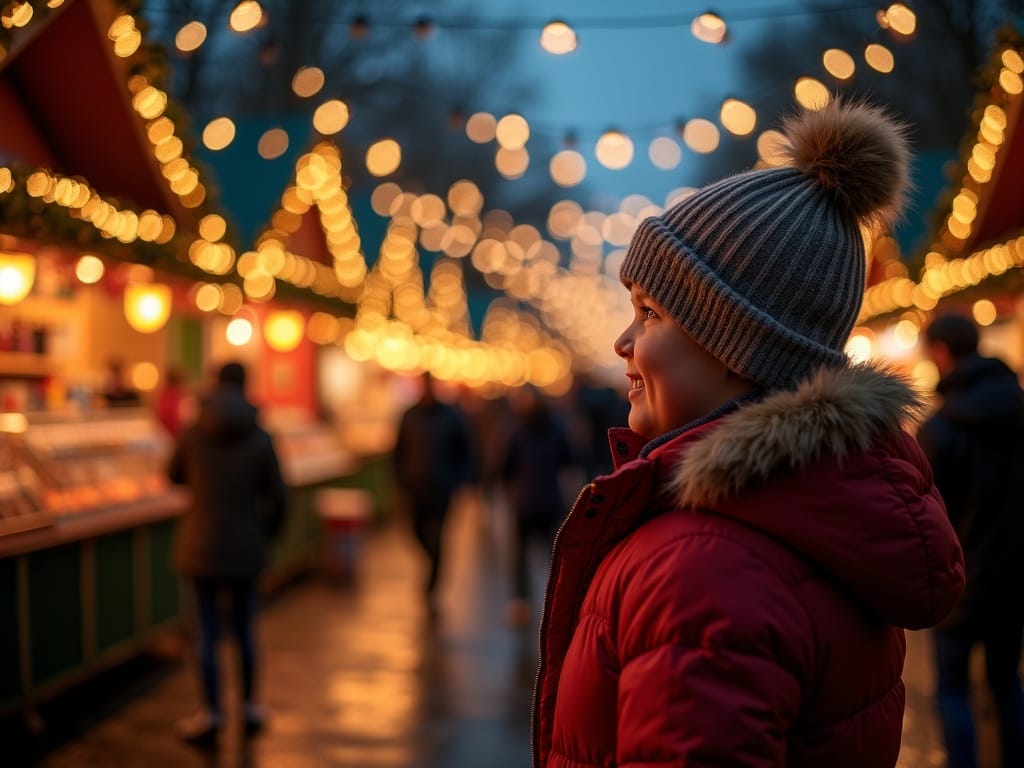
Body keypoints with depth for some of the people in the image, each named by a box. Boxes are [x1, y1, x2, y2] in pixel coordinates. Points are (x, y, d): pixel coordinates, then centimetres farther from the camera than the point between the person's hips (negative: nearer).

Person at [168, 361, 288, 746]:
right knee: (244, 627, 17)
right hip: (244, 548, 1)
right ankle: (249, 707, 25)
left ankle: (211, 714, 9)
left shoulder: (192, 433, -7)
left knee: (206, 631, 7)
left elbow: (175, 476, 12)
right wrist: (265, 533, 16)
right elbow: (277, 498, -3)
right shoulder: (261, 439, -7)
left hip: (201, 545, -1)